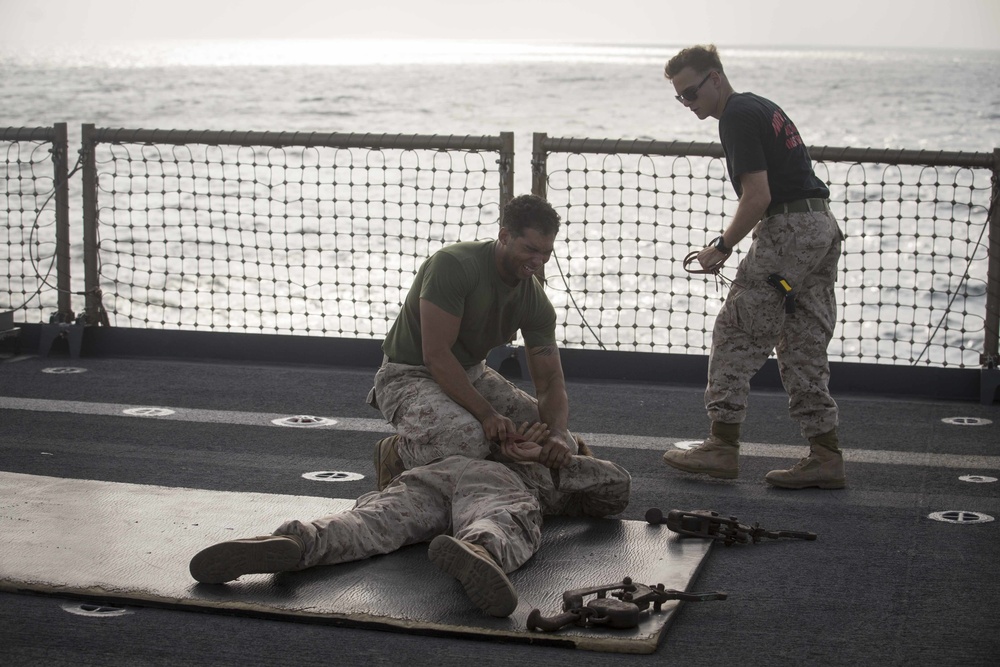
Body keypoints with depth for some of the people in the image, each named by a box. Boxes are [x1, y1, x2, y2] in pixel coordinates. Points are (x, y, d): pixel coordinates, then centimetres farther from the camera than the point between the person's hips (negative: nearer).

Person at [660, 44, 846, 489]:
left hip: (788, 231, -10)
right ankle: (826, 456, 9)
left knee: (737, 336, -1)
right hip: (822, 227, 10)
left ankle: (723, 446, 3)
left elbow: (758, 197, -18)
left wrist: (722, 246, -7)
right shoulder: (760, 107, 21)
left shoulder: (738, 116, -10)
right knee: (804, 348, 10)